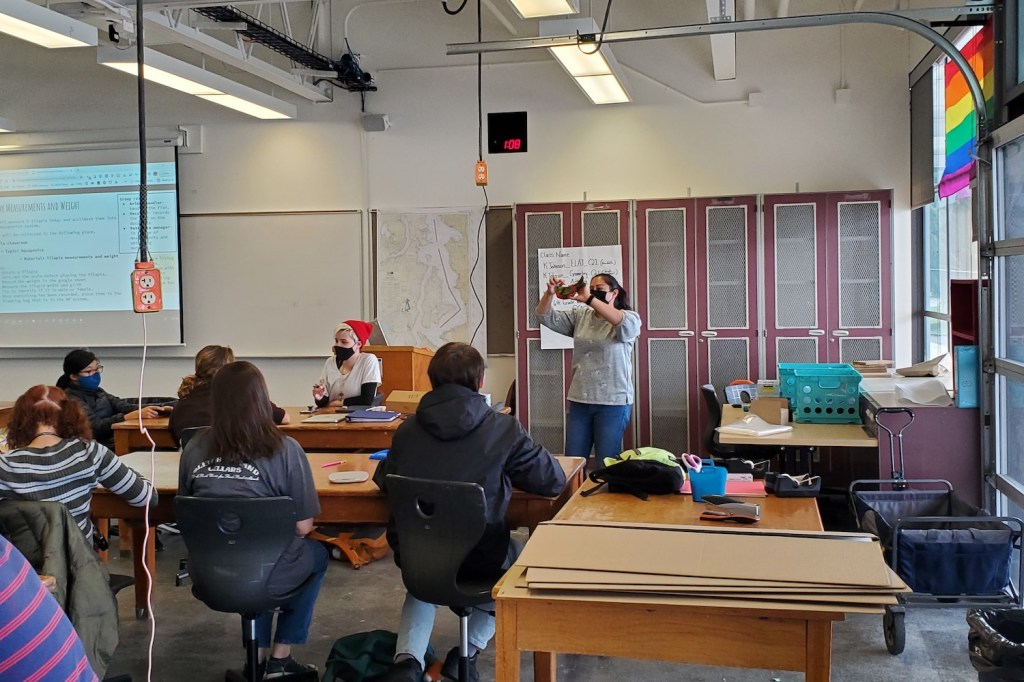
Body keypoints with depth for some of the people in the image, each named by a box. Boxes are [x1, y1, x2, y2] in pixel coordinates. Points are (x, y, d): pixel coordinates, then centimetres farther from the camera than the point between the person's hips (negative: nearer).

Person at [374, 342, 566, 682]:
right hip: (480, 557, -2)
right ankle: (468, 653, 21)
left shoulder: (408, 429, -2)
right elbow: (553, 481, -3)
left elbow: (383, 482, 13)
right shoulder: (504, 428, -11)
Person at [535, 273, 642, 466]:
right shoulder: (580, 315, 9)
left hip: (613, 402, -4)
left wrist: (588, 299, -32)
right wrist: (549, 293, -14)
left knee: (606, 464, 3)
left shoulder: (630, 318, -3)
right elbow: (546, 317, 6)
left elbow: (622, 323, -27)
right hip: (579, 400, 5)